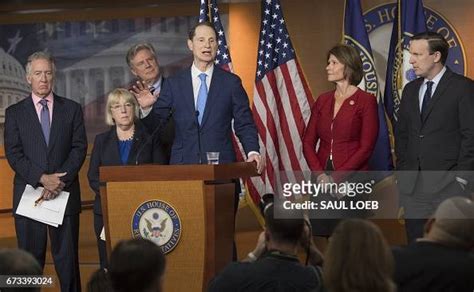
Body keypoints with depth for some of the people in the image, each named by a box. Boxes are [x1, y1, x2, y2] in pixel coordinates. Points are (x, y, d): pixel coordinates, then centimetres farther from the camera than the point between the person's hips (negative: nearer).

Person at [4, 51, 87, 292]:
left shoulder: (72, 109, 10)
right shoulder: (15, 113, 8)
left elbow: (79, 148, 2)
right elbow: (13, 154, -1)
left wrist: (60, 179, -12)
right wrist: (42, 178, -14)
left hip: (65, 194, 0)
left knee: (67, 259, 0)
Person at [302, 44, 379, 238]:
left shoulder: (366, 101, -3)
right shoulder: (323, 101, 12)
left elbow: (366, 148, -9)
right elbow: (308, 142, 9)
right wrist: (320, 174, -7)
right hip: (322, 181, 5)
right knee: (321, 235, 2)